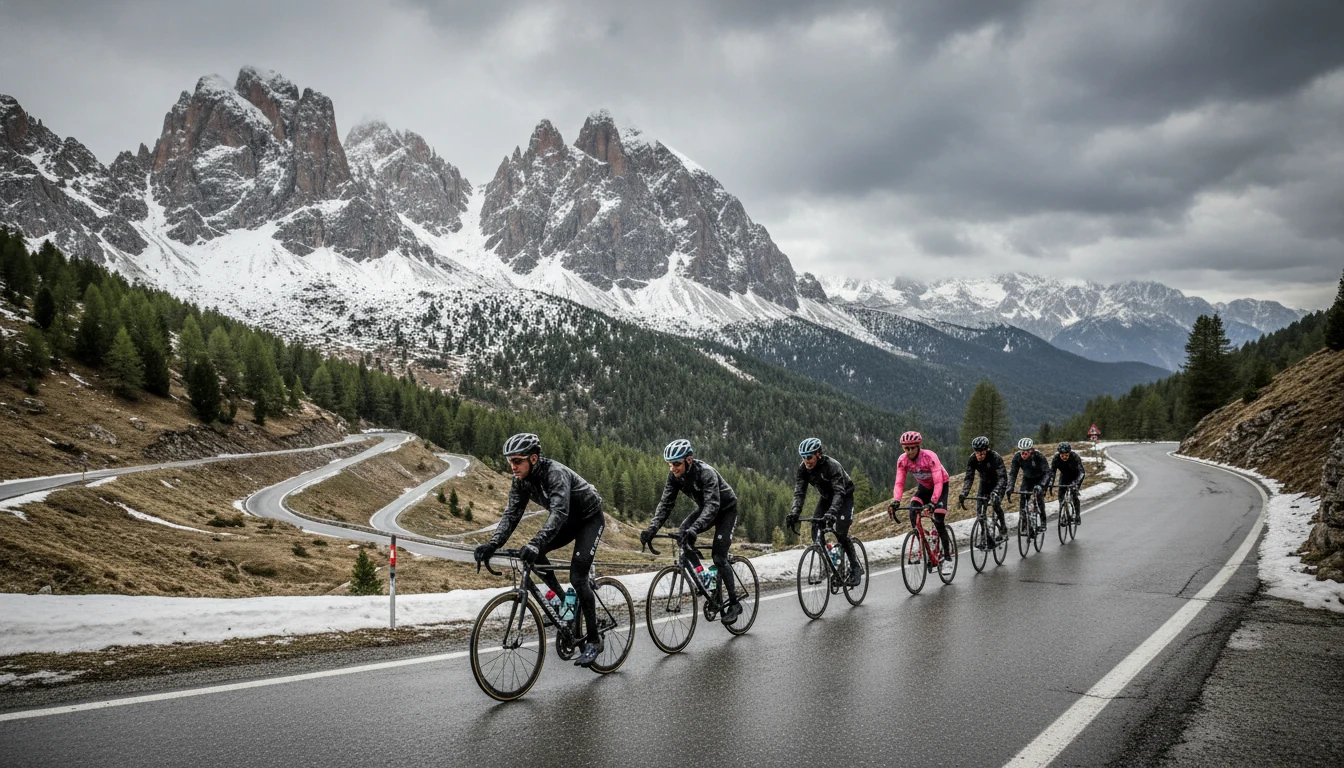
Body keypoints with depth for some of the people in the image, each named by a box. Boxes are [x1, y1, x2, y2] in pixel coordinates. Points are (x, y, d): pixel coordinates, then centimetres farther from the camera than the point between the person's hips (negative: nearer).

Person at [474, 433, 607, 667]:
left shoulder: (555, 473, -34)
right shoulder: (521, 481, -11)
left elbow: (559, 512, -47)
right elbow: (511, 514, -15)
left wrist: (537, 542, -60)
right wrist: (492, 544, -31)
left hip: (590, 518, -7)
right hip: (568, 520, 7)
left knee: (577, 577, -16)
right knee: (533, 553, -12)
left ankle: (593, 641, -4)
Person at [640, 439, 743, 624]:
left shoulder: (706, 473, -36)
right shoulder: (674, 475, -17)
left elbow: (712, 505, -46)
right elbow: (666, 503, -17)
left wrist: (695, 528, -60)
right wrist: (652, 528, -32)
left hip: (726, 509, -6)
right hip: (705, 507, 6)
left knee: (718, 556, -14)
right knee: (684, 531, -21)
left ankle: (734, 604, 1)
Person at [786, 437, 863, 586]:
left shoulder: (832, 466, -34)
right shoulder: (803, 469, -18)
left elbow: (839, 492, -42)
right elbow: (799, 492, -23)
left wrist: (832, 511, -58)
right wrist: (795, 512, -41)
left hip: (844, 497, -5)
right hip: (825, 497, 5)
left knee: (840, 533, -20)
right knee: (816, 531, -12)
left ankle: (856, 568, -3)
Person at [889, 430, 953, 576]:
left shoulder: (930, 457, -33)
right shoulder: (902, 460, -20)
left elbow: (938, 482, -37)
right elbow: (899, 483, -22)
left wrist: (934, 501, -49)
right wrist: (896, 500, -39)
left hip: (941, 485, -4)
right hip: (923, 486, 4)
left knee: (939, 521, -15)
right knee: (913, 510, -23)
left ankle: (947, 558, -2)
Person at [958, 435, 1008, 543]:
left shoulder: (995, 457, -34)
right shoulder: (972, 459, -23)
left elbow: (1002, 477, -39)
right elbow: (969, 478, -24)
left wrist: (995, 492, -55)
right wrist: (963, 494, -38)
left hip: (999, 483, -4)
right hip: (985, 483, 4)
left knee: (995, 502, -26)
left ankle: (1003, 526, -1)